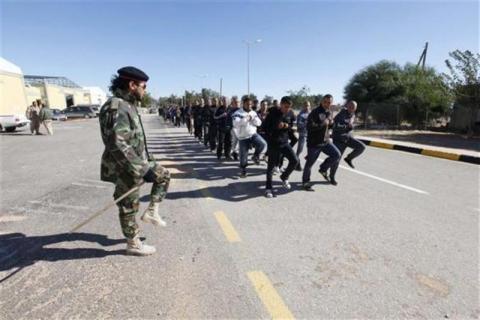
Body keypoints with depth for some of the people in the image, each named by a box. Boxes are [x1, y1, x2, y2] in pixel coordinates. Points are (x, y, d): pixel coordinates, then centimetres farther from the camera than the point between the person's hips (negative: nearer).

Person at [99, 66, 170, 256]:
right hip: (126, 169, -9)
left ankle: (151, 212, 24)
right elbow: (117, 145, -34)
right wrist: (142, 169, -32)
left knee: (164, 175, 20)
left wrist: (145, 161, 24)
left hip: (137, 164, 10)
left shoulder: (128, 105, 8)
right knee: (129, 207, 7)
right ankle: (133, 245, 26)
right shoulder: (116, 108, -25)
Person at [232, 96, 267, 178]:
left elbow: (259, 123, 5)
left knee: (263, 144, -24)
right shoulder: (238, 113, -7)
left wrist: (253, 118, -13)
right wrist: (246, 119, -24)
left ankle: (256, 156, 3)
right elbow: (236, 123, -23)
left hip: (253, 134, 3)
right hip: (243, 137, -3)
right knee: (243, 155, 3)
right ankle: (243, 170, 25)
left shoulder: (253, 113, 9)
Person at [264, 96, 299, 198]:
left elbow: (291, 127, 12)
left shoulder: (290, 114, 2)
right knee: (271, 166, 2)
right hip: (273, 143, -4)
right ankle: (268, 187, 19)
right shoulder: (273, 113, -11)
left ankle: (284, 177, 22)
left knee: (295, 160, -5)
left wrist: (287, 126, -10)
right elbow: (265, 127, -7)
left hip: (285, 142, 4)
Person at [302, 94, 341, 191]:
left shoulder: (329, 113, 10)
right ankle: (305, 182, 18)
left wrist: (331, 123, 0)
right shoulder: (315, 112, -14)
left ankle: (323, 169, 18)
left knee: (337, 155, -4)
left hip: (326, 141, 7)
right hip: (314, 143, -7)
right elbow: (309, 126, -22)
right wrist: (322, 124, -25)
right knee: (310, 163, 2)